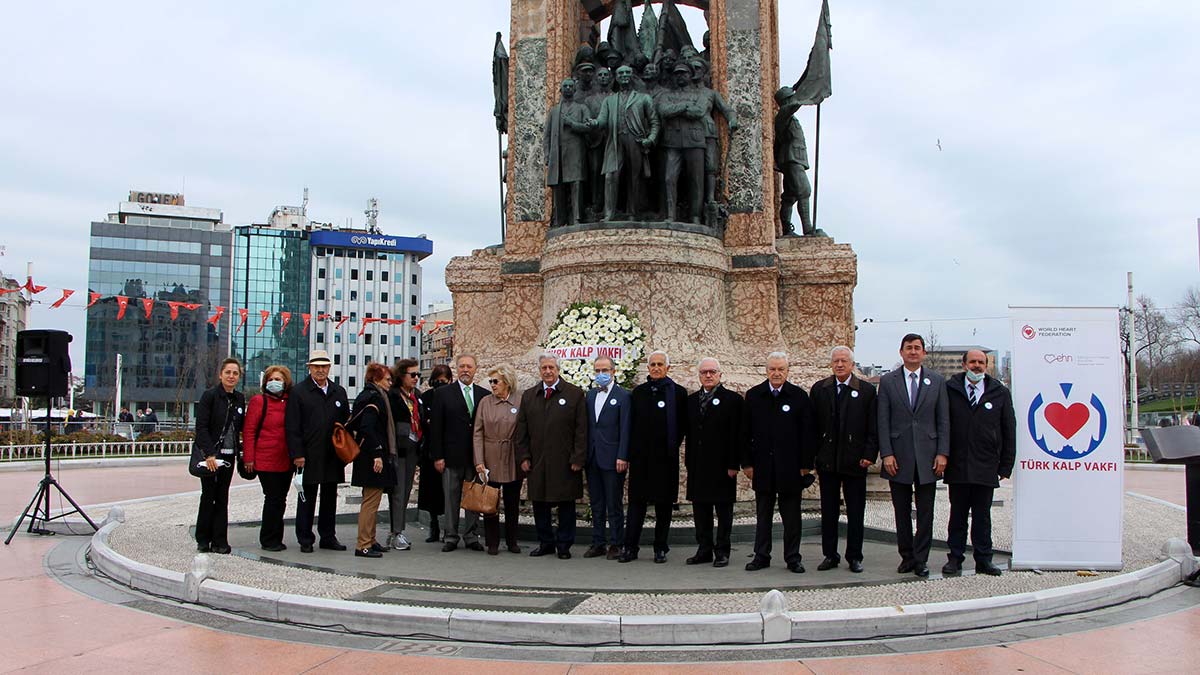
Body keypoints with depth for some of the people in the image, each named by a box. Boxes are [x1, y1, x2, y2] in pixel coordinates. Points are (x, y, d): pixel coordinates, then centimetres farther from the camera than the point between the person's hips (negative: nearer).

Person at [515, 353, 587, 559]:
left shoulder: (575, 394, 0)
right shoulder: (528, 396, 11)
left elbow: (581, 430, -3)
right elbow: (521, 430, 12)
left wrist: (578, 458, -9)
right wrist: (523, 457, 4)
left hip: (565, 463, -3)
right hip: (537, 462, 3)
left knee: (566, 504, 4)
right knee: (539, 503, 7)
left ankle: (564, 545, 15)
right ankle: (546, 543, 21)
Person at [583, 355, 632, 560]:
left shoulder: (623, 395, -5)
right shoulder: (590, 394, 13)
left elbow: (625, 428, -9)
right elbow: (587, 425, 12)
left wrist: (622, 457, -14)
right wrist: (584, 454, 6)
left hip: (612, 458, -6)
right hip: (592, 458, 6)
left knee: (614, 504, 0)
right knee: (596, 504, 11)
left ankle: (615, 544, 9)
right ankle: (598, 543, 19)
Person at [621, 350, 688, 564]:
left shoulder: (678, 392, 0)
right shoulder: (638, 392, 9)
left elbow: (683, 425, 3)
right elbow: (632, 423, 13)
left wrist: (672, 446, -1)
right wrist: (631, 449, 7)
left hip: (665, 457, -2)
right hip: (640, 456, 2)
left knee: (664, 504, 5)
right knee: (636, 502, 4)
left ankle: (661, 549, 14)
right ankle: (630, 548, 8)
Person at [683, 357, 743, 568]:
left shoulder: (732, 399, -4)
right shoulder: (691, 400, 13)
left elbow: (736, 435, -8)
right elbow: (689, 432, 14)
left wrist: (733, 464, -13)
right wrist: (688, 459, 8)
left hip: (721, 464, -5)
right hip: (698, 465, 5)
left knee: (723, 510, 3)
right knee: (700, 510, 10)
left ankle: (722, 551, 12)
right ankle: (704, 550, 19)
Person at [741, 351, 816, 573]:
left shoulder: (799, 396, 0)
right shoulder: (753, 396, 4)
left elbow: (807, 434, -1)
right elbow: (745, 433, 5)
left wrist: (806, 465, -4)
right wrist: (747, 463, 0)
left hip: (790, 468, -1)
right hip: (762, 466, 1)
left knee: (791, 517, 6)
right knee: (763, 515, 10)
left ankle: (792, 558, 16)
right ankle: (761, 556, 19)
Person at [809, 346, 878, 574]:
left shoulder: (866, 390, 1)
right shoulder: (819, 389, 5)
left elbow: (873, 428, 0)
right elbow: (812, 425, 6)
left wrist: (869, 455, -8)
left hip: (855, 461, -1)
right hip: (827, 461, 2)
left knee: (856, 512, 5)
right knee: (828, 511, 8)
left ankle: (854, 557, 17)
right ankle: (830, 555, 18)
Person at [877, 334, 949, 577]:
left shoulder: (937, 381, 7)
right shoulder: (887, 381, 3)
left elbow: (944, 420, 5)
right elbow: (883, 421, 0)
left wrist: (942, 453, -3)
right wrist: (886, 454, -7)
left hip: (927, 456, 1)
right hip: (898, 456, 0)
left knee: (925, 513, 4)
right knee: (902, 512, 7)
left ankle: (921, 560, 13)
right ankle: (907, 557, 19)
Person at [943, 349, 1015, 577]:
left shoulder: (1000, 393, 6)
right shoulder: (949, 389, 2)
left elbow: (1009, 431, 7)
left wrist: (1006, 464, 3)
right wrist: (942, 456, -4)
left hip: (986, 467, 1)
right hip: (957, 465, -1)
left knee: (982, 515, 8)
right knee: (958, 514, 8)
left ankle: (983, 560, 17)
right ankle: (955, 558, 15)